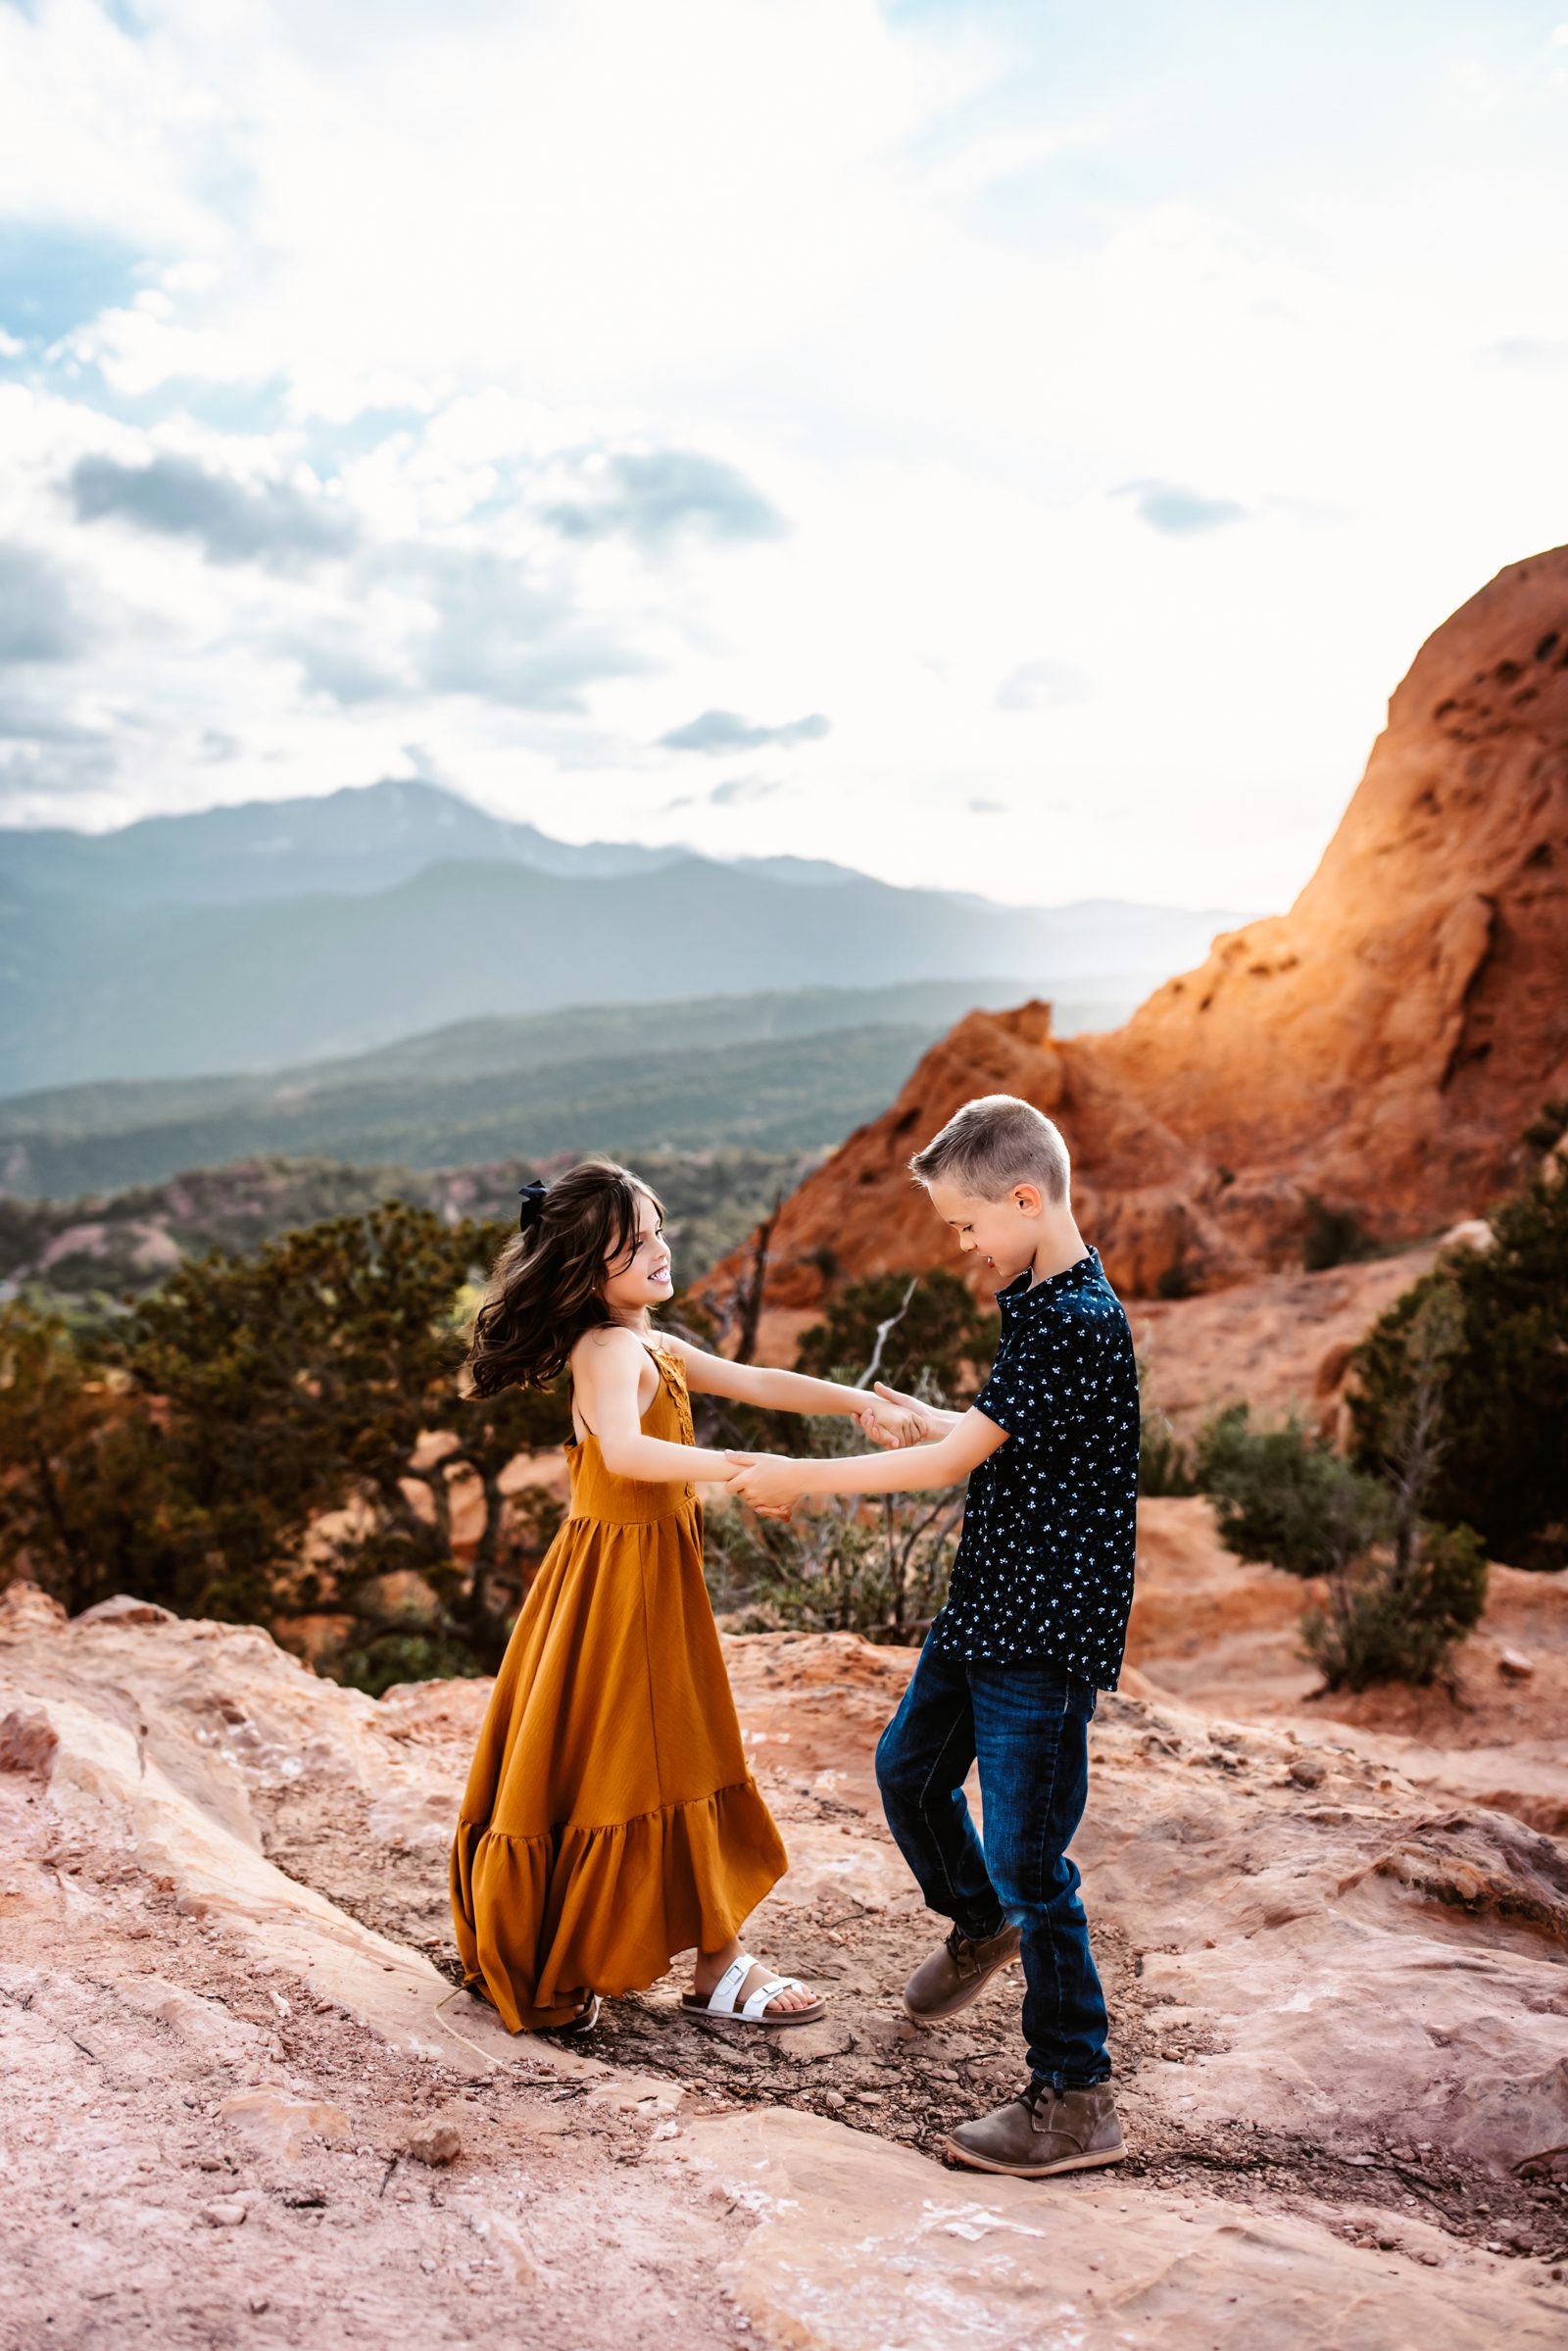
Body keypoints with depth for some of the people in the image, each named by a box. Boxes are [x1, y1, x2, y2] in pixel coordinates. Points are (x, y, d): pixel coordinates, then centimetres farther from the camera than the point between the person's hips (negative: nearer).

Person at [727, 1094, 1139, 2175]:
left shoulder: (1081, 1323, -23)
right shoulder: (1039, 1302, 8)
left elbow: (956, 1460, -21)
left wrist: (807, 1478, -13)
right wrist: (924, 1416, 32)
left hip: (1047, 1631, -10)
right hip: (988, 1606, 10)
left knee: (1028, 1858, -2)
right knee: (910, 1770, 24)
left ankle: (1078, 2101, 12)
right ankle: (979, 1925, 50)